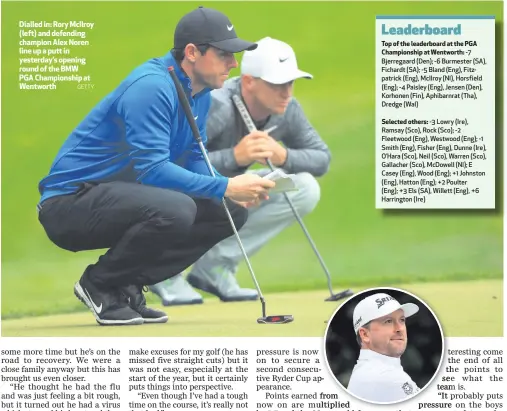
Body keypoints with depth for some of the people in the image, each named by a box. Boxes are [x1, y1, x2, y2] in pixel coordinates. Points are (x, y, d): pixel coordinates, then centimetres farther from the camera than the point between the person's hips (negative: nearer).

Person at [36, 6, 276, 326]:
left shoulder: (201, 94, 7)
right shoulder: (151, 86, -21)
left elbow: (195, 161, 11)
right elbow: (152, 168, -28)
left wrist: (235, 191, -9)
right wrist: (225, 187, -29)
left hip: (119, 197, 9)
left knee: (231, 211, 0)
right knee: (175, 209, -34)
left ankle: (127, 285, 4)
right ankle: (99, 284, -8)